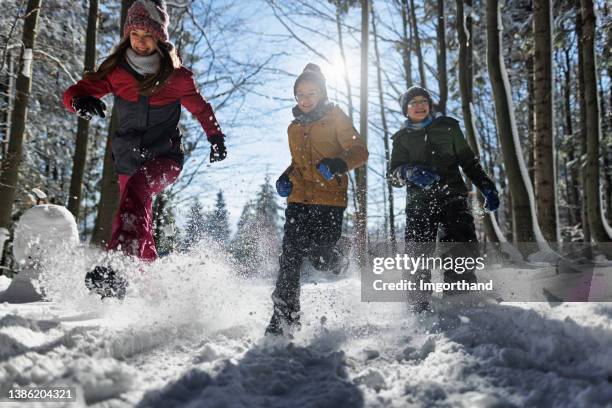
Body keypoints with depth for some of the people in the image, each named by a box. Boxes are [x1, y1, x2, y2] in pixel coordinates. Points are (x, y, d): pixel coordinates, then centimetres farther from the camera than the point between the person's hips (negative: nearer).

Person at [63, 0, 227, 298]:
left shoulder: (176, 76, -6)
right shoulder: (116, 70, -2)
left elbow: (200, 108, 10)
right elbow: (74, 92, -6)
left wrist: (216, 138, 4)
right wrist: (82, 100, -29)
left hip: (165, 157, -4)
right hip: (129, 159, 4)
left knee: (136, 187, -36)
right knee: (139, 229, 9)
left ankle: (117, 268, -48)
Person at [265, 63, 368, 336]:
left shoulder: (336, 118, 2)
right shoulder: (295, 127, 20)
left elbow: (360, 152, -7)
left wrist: (339, 163, -28)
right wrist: (287, 177, 11)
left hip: (329, 200, -4)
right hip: (299, 200, 4)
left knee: (320, 258, -8)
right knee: (290, 259, -7)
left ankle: (334, 261, 30)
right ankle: (283, 318, -1)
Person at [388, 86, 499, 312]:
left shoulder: (447, 126, 16)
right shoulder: (402, 138, 15)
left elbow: (468, 160, 18)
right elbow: (394, 173, 6)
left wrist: (487, 188, 10)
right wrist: (409, 172, -17)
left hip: (452, 195, 1)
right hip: (419, 201, 0)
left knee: (464, 250, -16)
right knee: (418, 254, -13)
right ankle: (419, 306, -7)